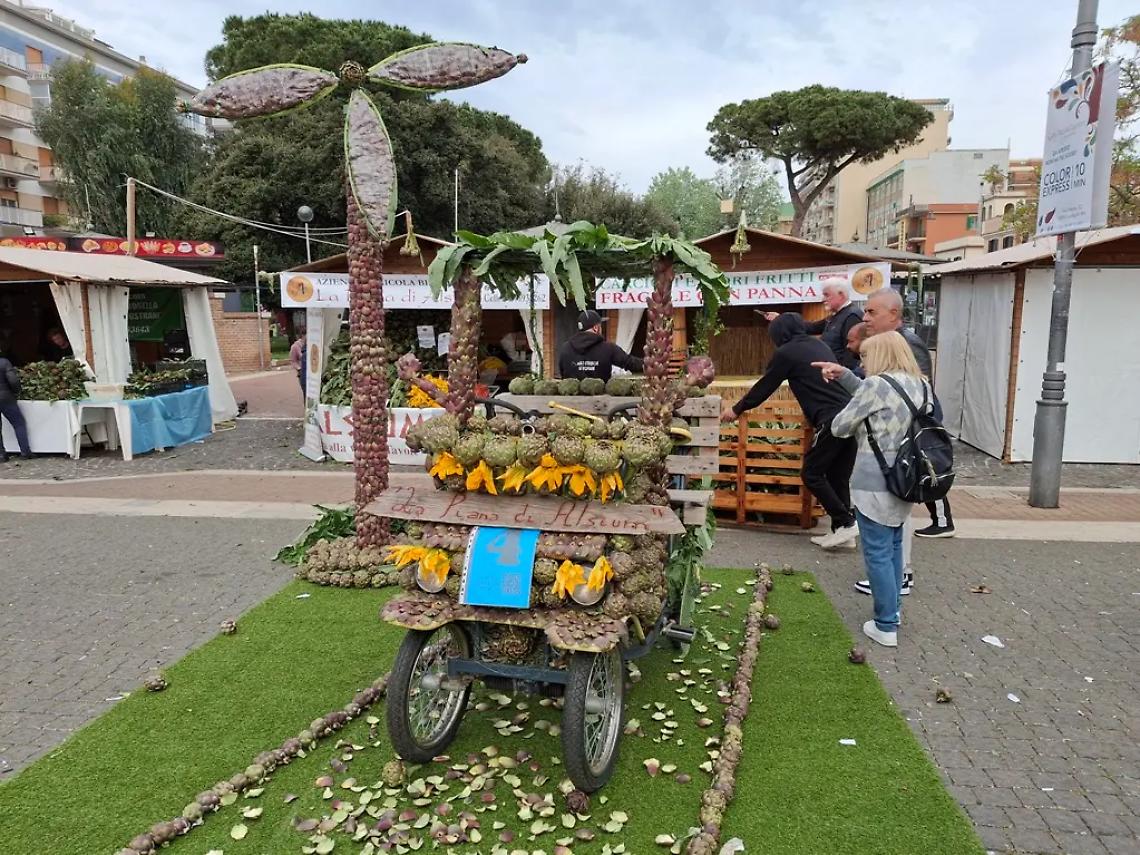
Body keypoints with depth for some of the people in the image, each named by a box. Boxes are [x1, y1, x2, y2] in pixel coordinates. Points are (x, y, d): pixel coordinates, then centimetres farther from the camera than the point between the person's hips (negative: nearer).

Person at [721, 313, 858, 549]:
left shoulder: (786, 352, 1)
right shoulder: (820, 346, 21)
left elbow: (764, 387, 9)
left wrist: (737, 409, 21)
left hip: (832, 419, -8)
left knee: (811, 474, 2)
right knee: (838, 477, 12)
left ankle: (846, 523, -2)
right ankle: (841, 532, 13)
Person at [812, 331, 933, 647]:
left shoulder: (877, 384, -15)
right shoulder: (922, 385, 9)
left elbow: (839, 426, -9)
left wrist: (861, 425, 11)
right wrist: (844, 375, 13)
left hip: (875, 484, -8)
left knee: (878, 553, 2)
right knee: (893, 546, 21)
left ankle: (886, 627, 10)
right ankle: (893, 610, 33)